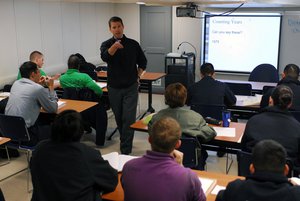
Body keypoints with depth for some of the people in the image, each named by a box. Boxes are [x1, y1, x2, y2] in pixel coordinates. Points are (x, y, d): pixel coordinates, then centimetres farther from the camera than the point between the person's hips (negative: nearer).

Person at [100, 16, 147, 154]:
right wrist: (114, 47, -47)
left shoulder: (133, 44, 0)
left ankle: (126, 151, -3)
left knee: (129, 118, -8)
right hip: (114, 88, 1)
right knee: (118, 117, 15)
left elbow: (142, 62, 14)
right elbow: (105, 57, -28)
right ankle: (125, 141, 38)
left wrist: (137, 76, 3)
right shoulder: (106, 44, -3)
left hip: (130, 87, -1)